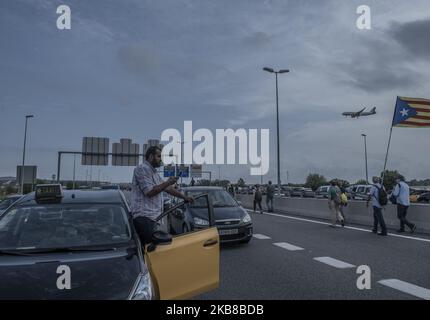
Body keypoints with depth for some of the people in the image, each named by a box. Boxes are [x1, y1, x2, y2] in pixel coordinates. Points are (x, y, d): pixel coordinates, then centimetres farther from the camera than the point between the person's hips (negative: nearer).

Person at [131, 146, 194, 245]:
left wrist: (184, 197, 24)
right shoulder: (142, 169, -6)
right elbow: (150, 192, -15)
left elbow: (167, 188, 27)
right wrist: (168, 182, -7)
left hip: (154, 218, 10)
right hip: (144, 217, -10)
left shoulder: (153, 172, 25)